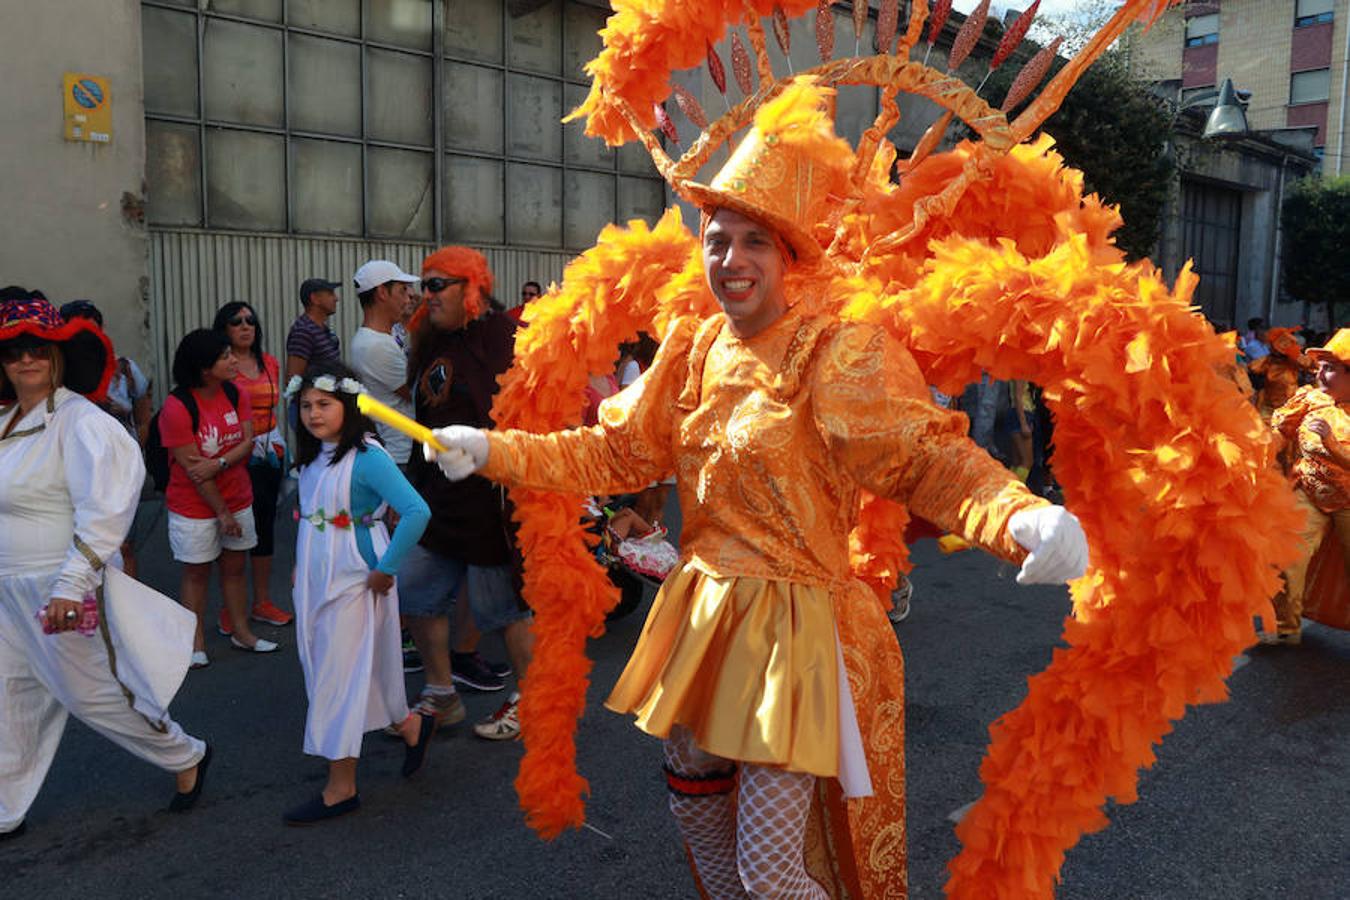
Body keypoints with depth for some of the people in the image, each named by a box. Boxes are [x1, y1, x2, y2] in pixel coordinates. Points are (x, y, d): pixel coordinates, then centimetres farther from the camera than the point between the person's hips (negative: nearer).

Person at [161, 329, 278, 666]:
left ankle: (242, 632, 25)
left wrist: (218, 464, -25)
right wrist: (222, 513, -14)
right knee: (196, 573, 7)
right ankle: (196, 642, 20)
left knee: (234, 566, 14)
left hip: (237, 498, 5)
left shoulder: (234, 393, -1)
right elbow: (192, 470, -18)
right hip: (195, 507, -5)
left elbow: (247, 444, -6)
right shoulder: (177, 407, -19)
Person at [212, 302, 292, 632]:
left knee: (265, 524, 12)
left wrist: (276, 443, 11)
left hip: (269, 453, 6)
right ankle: (230, 608, 10)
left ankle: (262, 602, 23)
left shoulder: (269, 363, 11)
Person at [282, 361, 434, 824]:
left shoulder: (366, 458, -19)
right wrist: (300, 566, 11)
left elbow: (416, 512, -28)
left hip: (352, 584, -8)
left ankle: (341, 789, 14)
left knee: (338, 679, -1)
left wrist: (386, 569, -22)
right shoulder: (313, 457, 6)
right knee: (320, 669, 17)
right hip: (315, 580, 8)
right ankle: (410, 725, 36)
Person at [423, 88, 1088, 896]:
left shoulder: (838, 353, -14)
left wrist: (1025, 519, -41)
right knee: (696, 811, 23)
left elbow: (928, 458, -22)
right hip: (701, 611, 6)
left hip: (792, 624, -6)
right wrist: (495, 451, 1)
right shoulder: (695, 350, 4)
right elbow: (614, 451, 8)